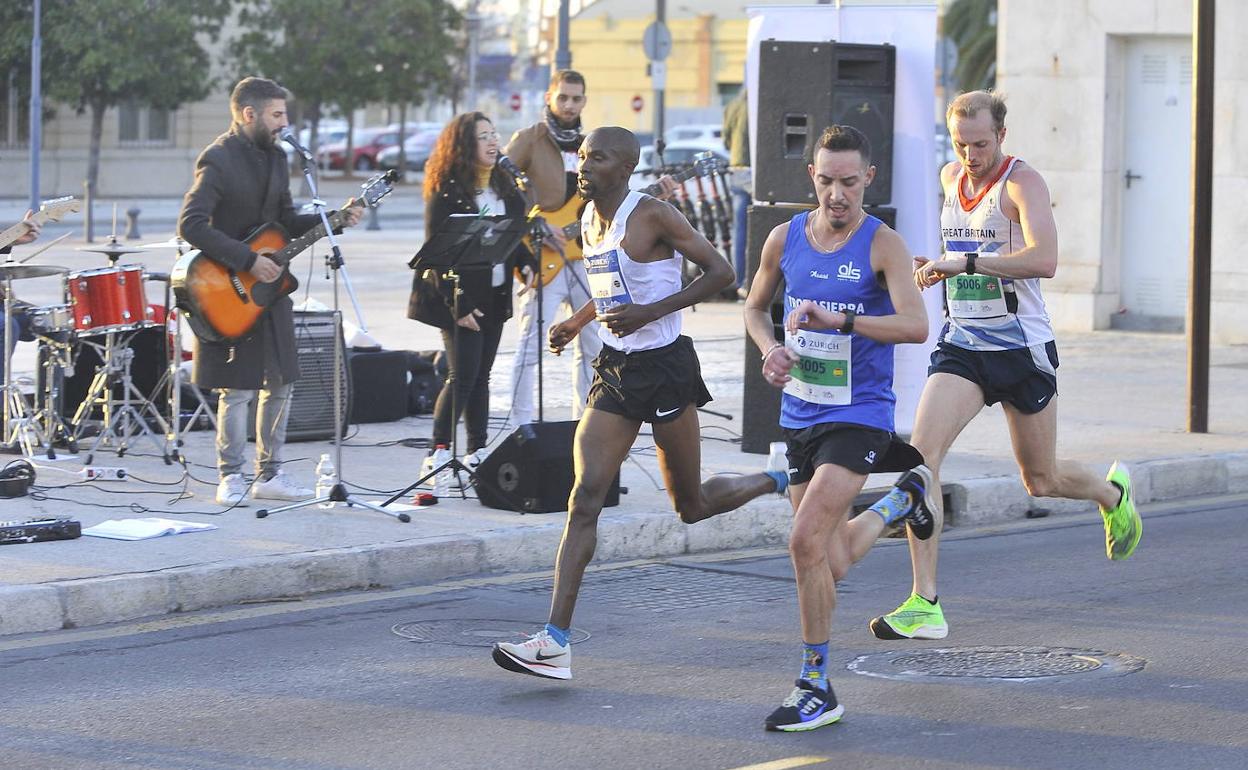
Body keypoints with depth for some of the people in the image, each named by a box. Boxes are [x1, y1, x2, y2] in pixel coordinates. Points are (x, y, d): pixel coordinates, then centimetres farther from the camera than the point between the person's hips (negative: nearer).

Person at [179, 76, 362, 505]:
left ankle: (269, 475, 18)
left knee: (280, 382, 10)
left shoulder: (275, 157, 11)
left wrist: (335, 220, 3)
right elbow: (191, 225, -24)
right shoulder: (218, 159, -16)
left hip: (269, 285, 8)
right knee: (239, 388, -5)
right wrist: (248, 260, -24)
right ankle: (231, 478, 6)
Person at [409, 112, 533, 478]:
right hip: (461, 298, -7)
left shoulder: (503, 184, 12)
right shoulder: (446, 190, -11)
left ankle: (477, 451, 12)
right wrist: (458, 305, -17)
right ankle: (439, 452, -6)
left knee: (481, 376, 8)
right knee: (462, 375, -11)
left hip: (495, 295, 7)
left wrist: (525, 263, -2)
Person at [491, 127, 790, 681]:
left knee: (691, 505, 7)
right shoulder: (589, 219, 10)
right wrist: (578, 323, 13)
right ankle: (555, 642, -13)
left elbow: (720, 273, -14)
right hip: (614, 370, 6)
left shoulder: (653, 215, -14)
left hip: (664, 366, -6)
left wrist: (651, 311, -20)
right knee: (584, 499, -7)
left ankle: (780, 483, 38)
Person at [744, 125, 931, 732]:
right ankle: (895, 509, 49)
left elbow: (916, 325, -23)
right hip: (800, 415, 6)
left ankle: (816, 688, -9)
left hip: (858, 415, -6)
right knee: (830, 566, 14)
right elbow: (755, 306, 19)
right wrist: (771, 349, -2)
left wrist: (839, 321, -33)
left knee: (806, 542, -21)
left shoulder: (882, 244, -11)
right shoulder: (785, 239, 3)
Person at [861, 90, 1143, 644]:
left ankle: (1112, 494, 48)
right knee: (921, 453, -18)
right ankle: (925, 604, -20)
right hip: (961, 344, 5)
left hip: (1022, 348, -5)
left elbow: (1044, 260, -31)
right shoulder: (950, 178, 8)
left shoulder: (1022, 182, -13)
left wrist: (966, 263, -33)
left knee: (1042, 481, 10)